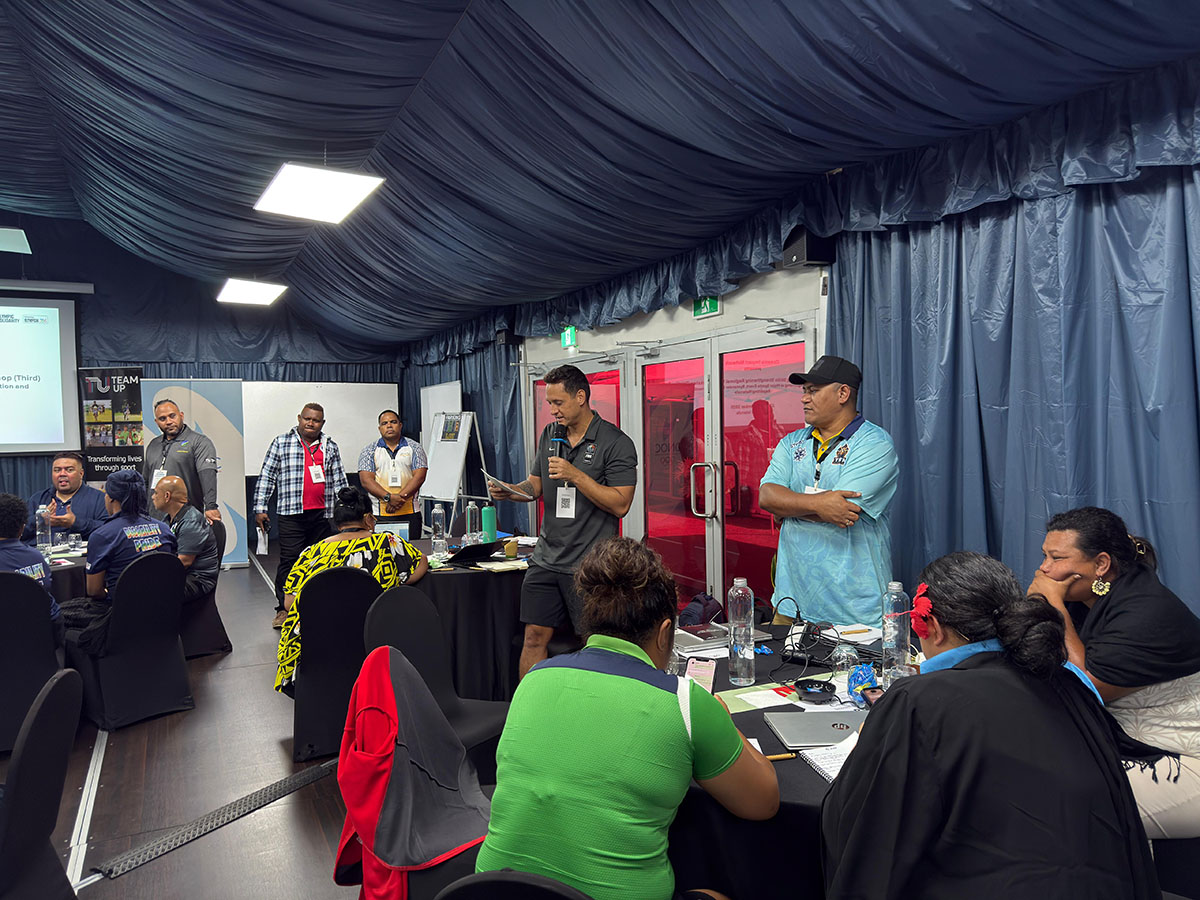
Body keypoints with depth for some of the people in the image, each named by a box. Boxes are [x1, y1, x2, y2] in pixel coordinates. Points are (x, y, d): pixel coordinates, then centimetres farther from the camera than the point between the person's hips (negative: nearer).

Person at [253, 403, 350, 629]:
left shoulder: (330, 446, 11)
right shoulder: (281, 443, 4)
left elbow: (339, 481, 15)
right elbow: (266, 477, 4)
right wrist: (260, 508, -2)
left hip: (322, 514, 3)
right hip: (292, 514, -3)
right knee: (289, 560, -5)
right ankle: (284, 608, 5)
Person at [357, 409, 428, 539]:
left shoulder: (414, 448, 9)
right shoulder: (369, 451, 9)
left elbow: (419, 476, -1)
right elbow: (366, 480, -2)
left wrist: (400, 498, -14)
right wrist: (389, 497, -15)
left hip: (410, 513, 0)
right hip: (379, 514, 0)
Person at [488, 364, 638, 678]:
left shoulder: (616, 443, -8)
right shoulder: (549, 434, 12)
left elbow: (620, 504, -14)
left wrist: (576, 475, -19)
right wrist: (508, 491, -3)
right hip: (546, 559, 5)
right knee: (534, 638, 8)